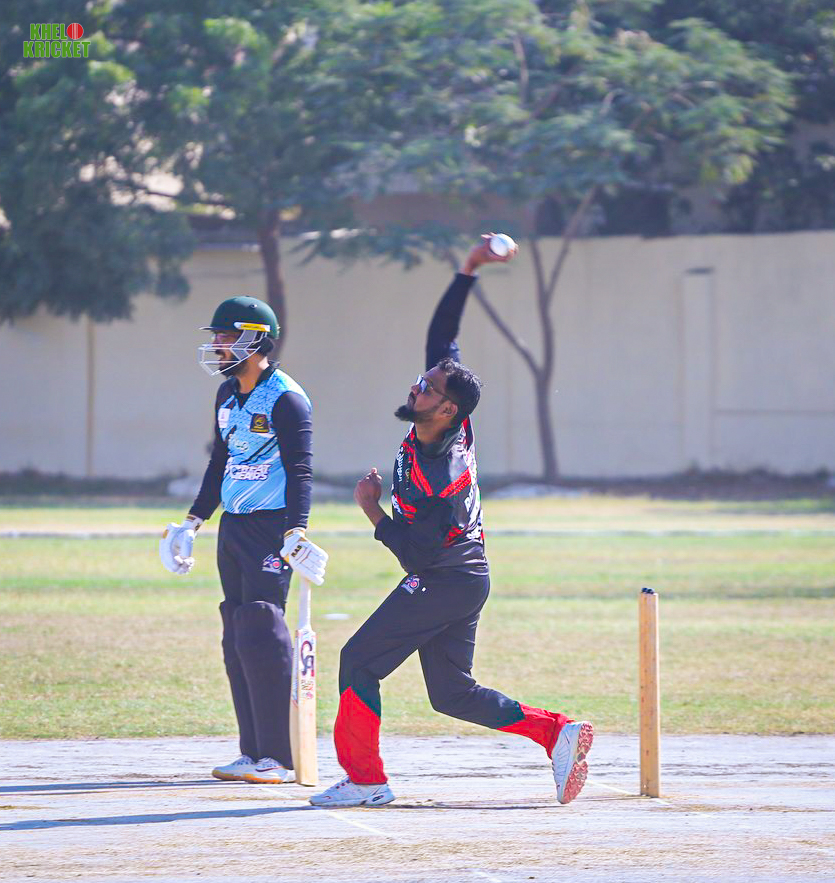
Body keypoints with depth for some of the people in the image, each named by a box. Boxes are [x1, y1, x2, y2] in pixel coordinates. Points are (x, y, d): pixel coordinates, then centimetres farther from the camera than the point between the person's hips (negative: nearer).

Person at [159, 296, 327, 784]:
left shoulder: (285, 399, -12)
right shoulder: (228, 395, 15)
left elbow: (300, 470, -16)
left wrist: (296, 531, -25)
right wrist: (193, 522, 24)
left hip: (271, 528, -9)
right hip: (232, 525, 9)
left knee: (261, 634, -13)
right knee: (237, 641, 7)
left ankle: (280, 757, -11)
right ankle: (255, 752, 13)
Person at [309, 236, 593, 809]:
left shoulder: (441, 478, -27)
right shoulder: (452, 425, -4)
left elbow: (418, 554, -24)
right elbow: (443, 332, 2)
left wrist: (372, 508, -15)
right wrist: (470, 268, -4)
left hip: (444, 584, -10)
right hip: (466, 578, 10)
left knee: (360, 661, -4)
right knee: (453, 693, 12)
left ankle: (365, 778, -2)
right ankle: (557, 731, 3)